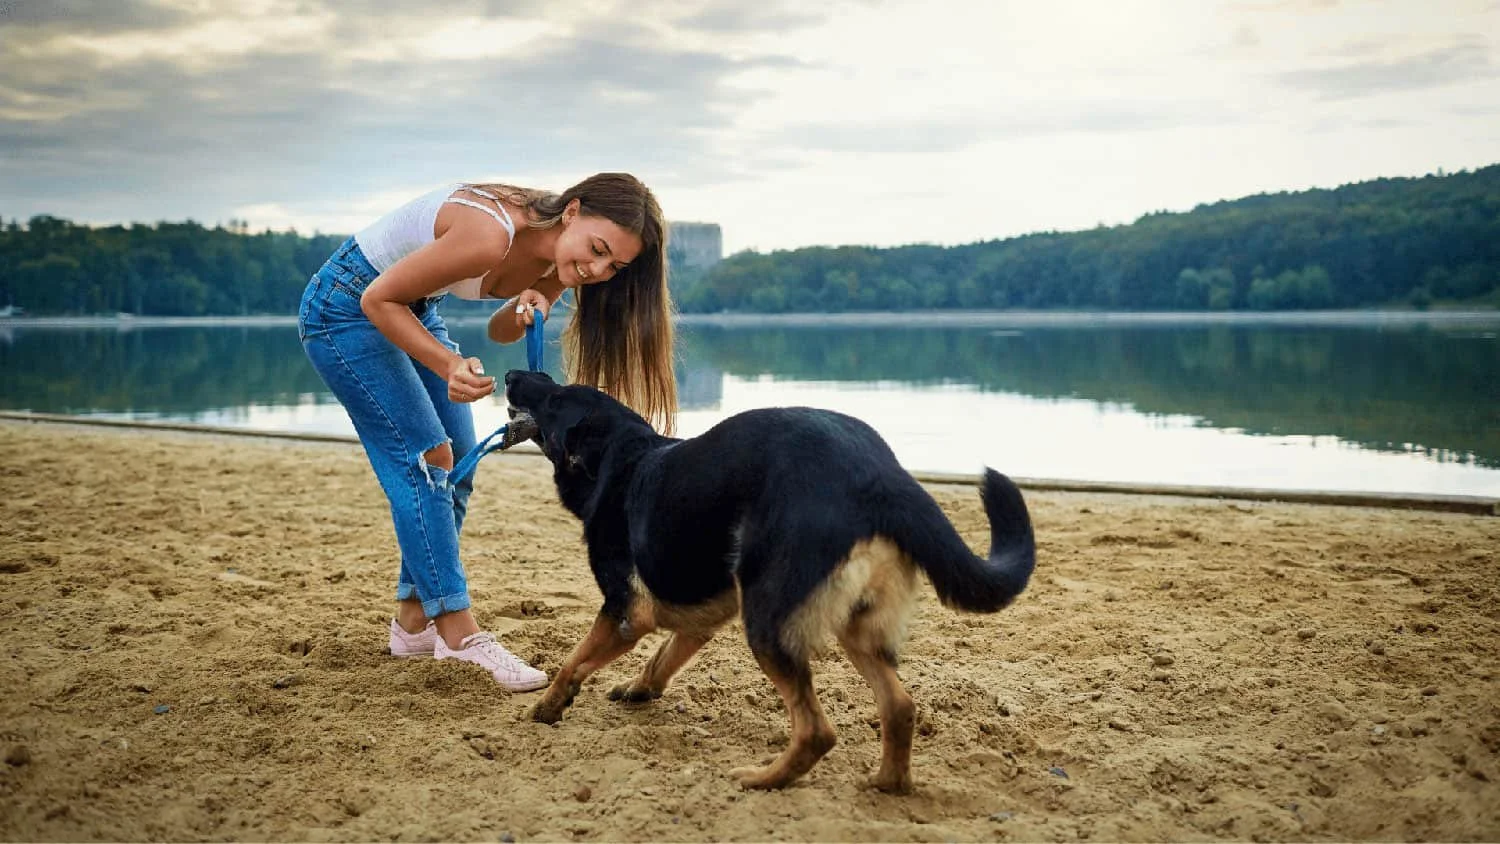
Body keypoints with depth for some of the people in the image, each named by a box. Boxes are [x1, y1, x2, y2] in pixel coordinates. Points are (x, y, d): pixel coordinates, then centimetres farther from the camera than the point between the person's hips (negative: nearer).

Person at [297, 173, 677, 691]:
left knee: (456, 465, 6)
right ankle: (459, 634, -10)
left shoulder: (559, 260, -11)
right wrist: (449, 366, -35)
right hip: (346, 306, -8)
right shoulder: (490, 234, -35)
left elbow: (499, 331, 4)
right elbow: (378, 300, -25)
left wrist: (521, 315, -18)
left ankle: (414, 621, 17)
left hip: (414, 310, 9)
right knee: (425, 459, -14)